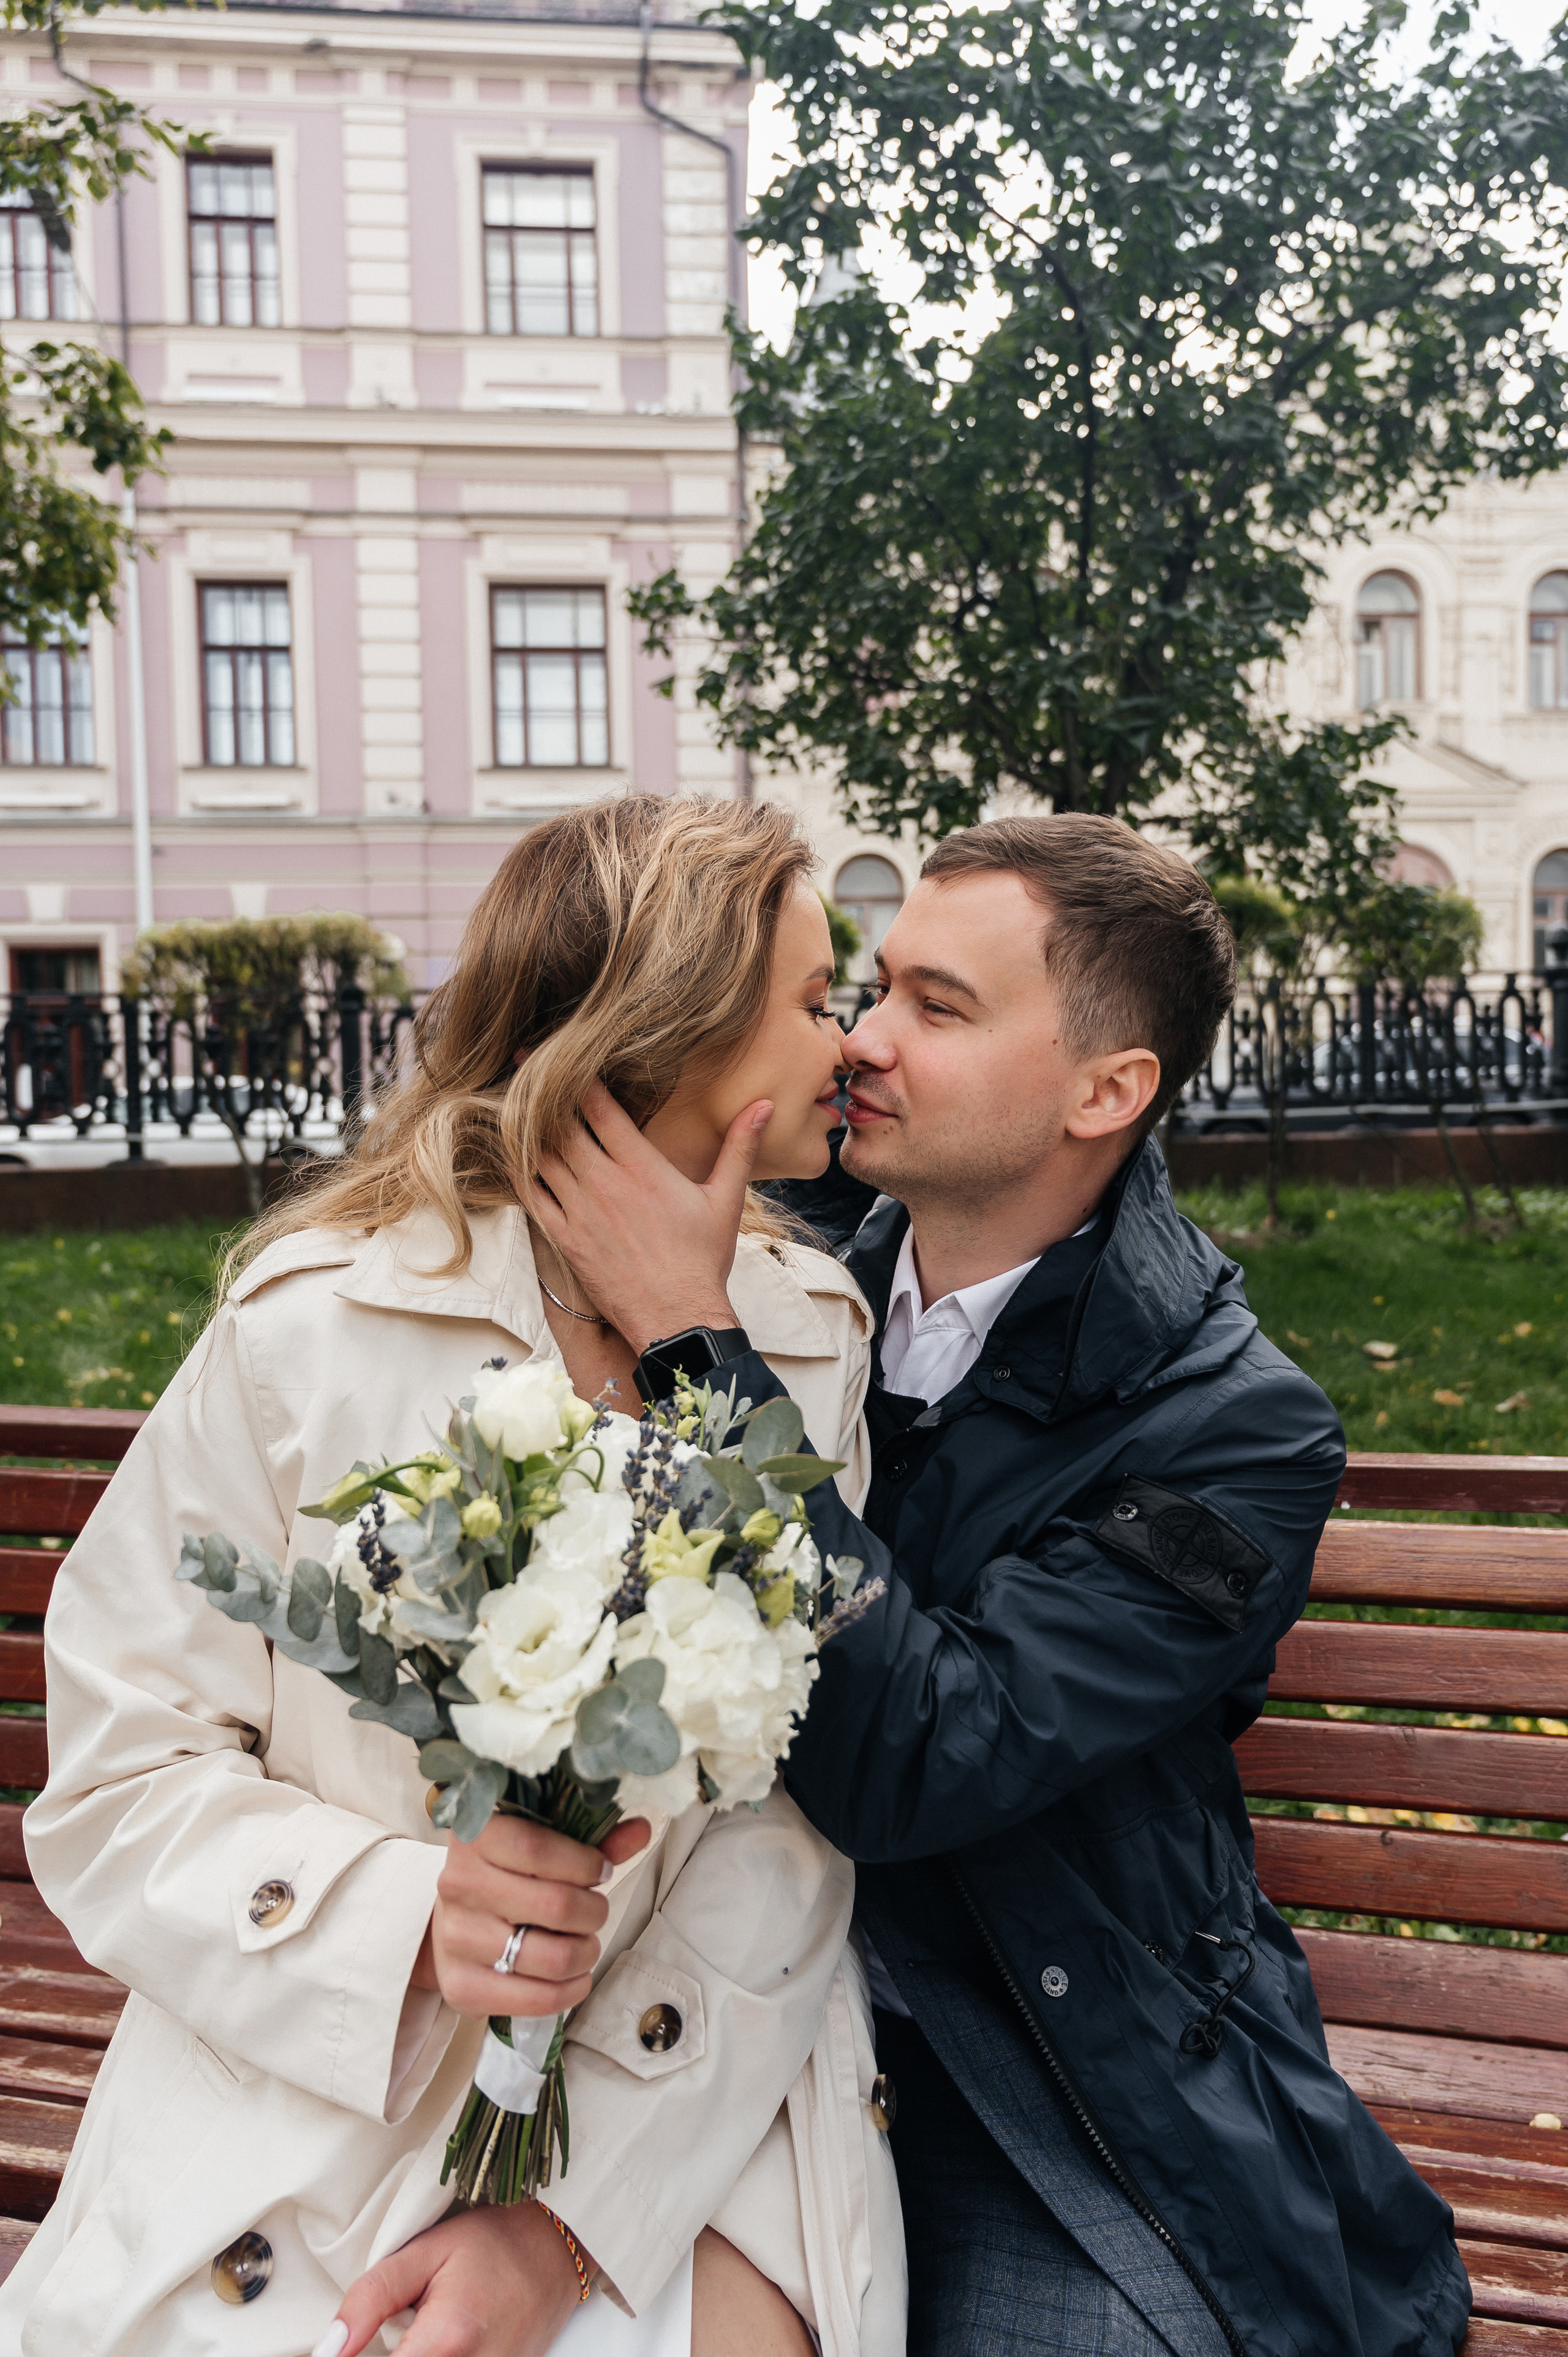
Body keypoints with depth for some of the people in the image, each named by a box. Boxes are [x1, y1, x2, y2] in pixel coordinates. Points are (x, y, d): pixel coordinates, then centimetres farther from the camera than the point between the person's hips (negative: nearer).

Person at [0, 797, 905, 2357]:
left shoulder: (816, 1339, 0)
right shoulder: (312, 1322, -8)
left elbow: (799, 1814, -7)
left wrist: (567, 2222, -15)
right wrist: (406, 1915, -23)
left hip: (691, 2104, 2)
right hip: (304, 2108, -2)